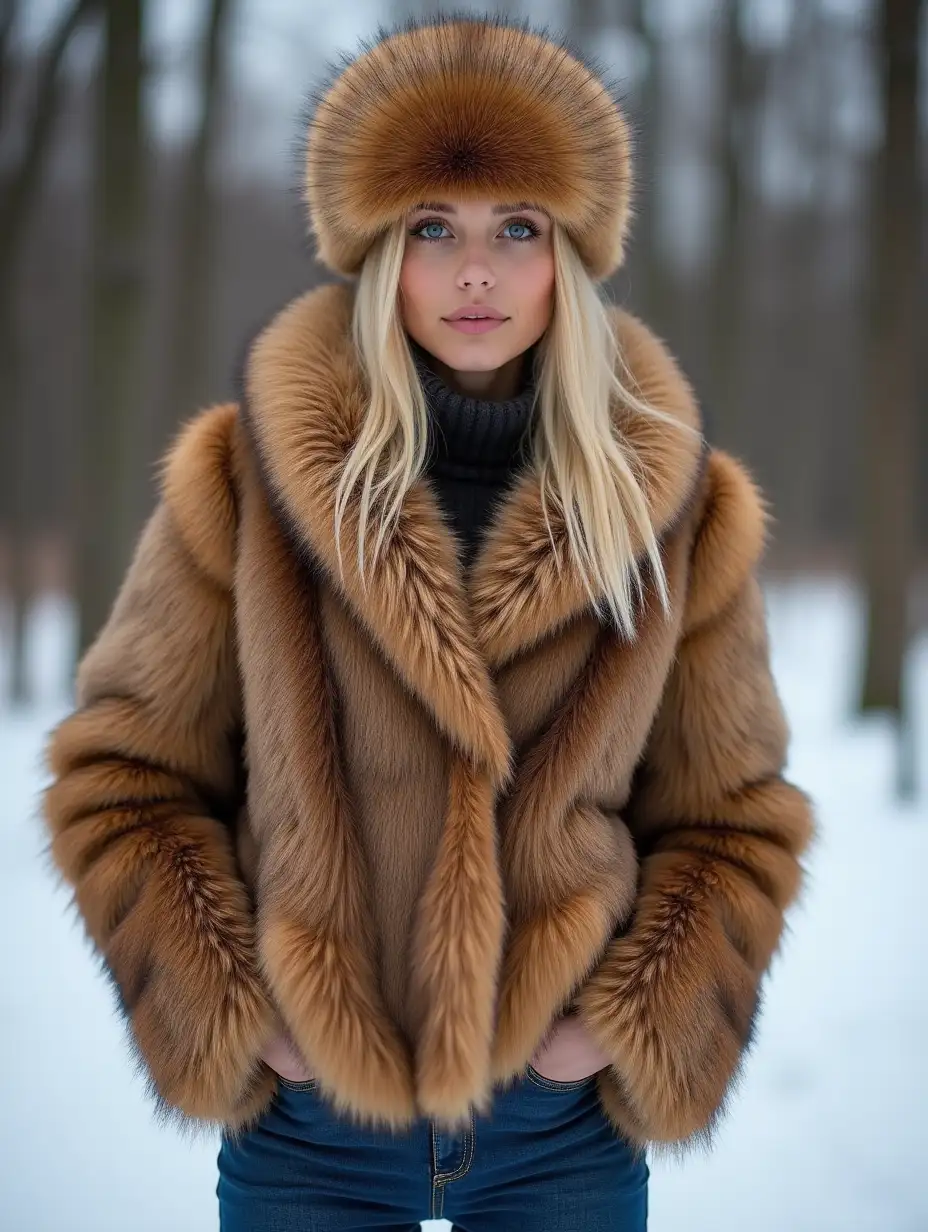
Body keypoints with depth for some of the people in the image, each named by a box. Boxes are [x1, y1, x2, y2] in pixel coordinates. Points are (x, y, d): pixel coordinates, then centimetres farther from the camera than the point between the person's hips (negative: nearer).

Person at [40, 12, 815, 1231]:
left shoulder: (670, 503, -4)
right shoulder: (248, 479, -7)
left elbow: (732, 818, 4)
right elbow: (121, 776, -1)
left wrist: (636, 1025, -7)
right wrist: (233, 1015, -9)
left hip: (567, 1126, 1)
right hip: (308, 1128, -1)